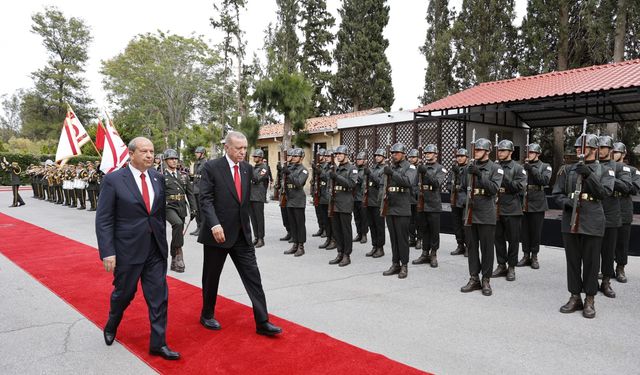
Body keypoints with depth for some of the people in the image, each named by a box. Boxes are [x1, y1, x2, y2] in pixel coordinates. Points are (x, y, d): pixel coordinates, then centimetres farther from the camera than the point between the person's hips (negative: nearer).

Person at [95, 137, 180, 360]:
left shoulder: (158, 178, 3)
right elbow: (103, 220, -10)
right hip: (128, 249, -3)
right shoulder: (113, 180, -10)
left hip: (156, 249, 3)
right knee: (124, 293, 16)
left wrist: (163, 240, 12)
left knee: (159, 297, 4)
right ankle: (111, 327, 46)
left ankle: (158, 343, 17)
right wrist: (107, 252, -14)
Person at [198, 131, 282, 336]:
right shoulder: (211, 167, -9)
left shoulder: (247, 168, 7)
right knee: (211, 277, 12)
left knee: (253, 276, 1)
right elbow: (205, 199, -15)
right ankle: (207, 315, 32)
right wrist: (214, 224, -26)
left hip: (242, 234, 5)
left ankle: (262, 322, 6)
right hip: (218, 232, -4)